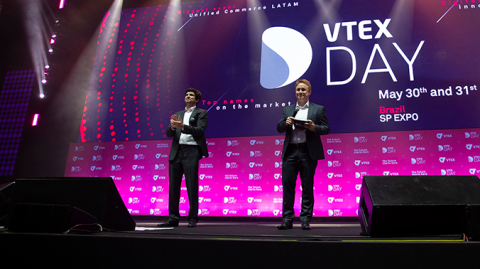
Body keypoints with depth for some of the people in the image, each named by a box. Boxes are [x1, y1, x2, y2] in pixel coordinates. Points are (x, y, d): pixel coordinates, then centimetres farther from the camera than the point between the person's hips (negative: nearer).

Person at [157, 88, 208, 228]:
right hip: (176, 152, 5)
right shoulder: (178, 114, 23)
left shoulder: (201, 113, 8)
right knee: (173, 186, 5)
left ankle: (193, 218, 3)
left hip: (191, 151, -5)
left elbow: (199, 130, -8)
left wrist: (182, 126, -19)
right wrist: (173, 126, -8)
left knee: (192, 186, -5)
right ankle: (173, 218, 12)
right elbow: (169, 134, 14)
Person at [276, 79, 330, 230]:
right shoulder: (287, 110, 18)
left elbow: (326, 128, 5)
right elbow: (279, 128, 12)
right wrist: (285, 123, -9)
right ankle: (287, 220, 7)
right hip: (290, 151, 3)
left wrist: (314, 127, -14)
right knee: (287, 184, 0)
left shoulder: (318, 109, 10)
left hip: (308, 152, -2)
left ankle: (305, 220, 10)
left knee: (307, 186, 1)